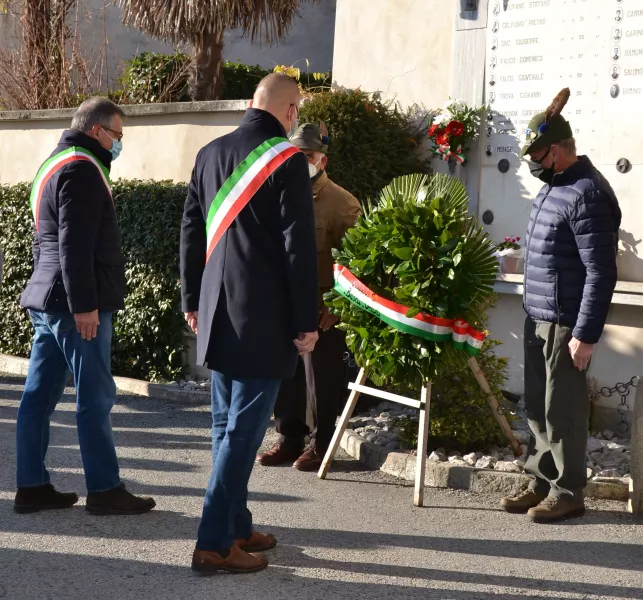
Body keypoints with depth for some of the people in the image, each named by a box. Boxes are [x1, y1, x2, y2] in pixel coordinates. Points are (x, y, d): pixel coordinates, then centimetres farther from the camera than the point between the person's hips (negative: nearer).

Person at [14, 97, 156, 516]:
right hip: (75, 303, -10)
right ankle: (105, 491, 1)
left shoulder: (56, 164, 19)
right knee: (96, 398, -4)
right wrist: (84, 304, -22)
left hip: (48, 300, 10)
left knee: (40, 395, 8)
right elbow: (75, 245, -21)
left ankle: (32, 486, 12)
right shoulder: (81, 170, -13)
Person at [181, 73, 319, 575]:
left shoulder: (210, 153, 9)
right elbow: (299, 248, -14)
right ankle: (215, 544, -5)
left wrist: (193, 301, 20)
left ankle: (236, 526, 23)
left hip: (218, 314, 7)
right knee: (243, 429, -4)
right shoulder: (287, 161, -11)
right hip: (264, 318, -7)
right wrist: (307, 321, -8)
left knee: (226, 424, 15)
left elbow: (191, 232, 13)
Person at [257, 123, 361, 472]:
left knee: (325, 378, 4)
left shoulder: (341, 203, -8)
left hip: (324, 308, -6)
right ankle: (290, 439, 24)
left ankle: (322, 446, 14)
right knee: (286, 376, 12)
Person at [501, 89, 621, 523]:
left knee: (563, 410, -2)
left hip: (565, 324, -9)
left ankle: (568, 493, 8)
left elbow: (601, 273, -21)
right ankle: (542, 482, 25)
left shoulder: (587, 195, -18)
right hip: (538, 319, 9)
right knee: (538, 407, 15)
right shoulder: (554, 187, 13)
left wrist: (586, 334, -22)